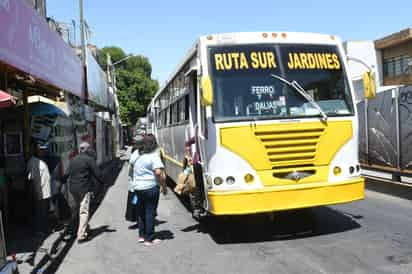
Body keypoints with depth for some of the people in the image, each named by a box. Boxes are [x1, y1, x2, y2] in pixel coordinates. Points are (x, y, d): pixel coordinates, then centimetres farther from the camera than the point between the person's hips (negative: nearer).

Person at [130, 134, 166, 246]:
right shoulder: (154, 156, -14)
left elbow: (131, 163, 26)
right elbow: (158, 172, -24)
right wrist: (163, 186, -15)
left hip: (138, 187, 6)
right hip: (150, 187, -6)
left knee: (141, 212, 18)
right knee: (150, 213, 2)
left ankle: (141, 235, 28)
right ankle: (149, 239, 8)